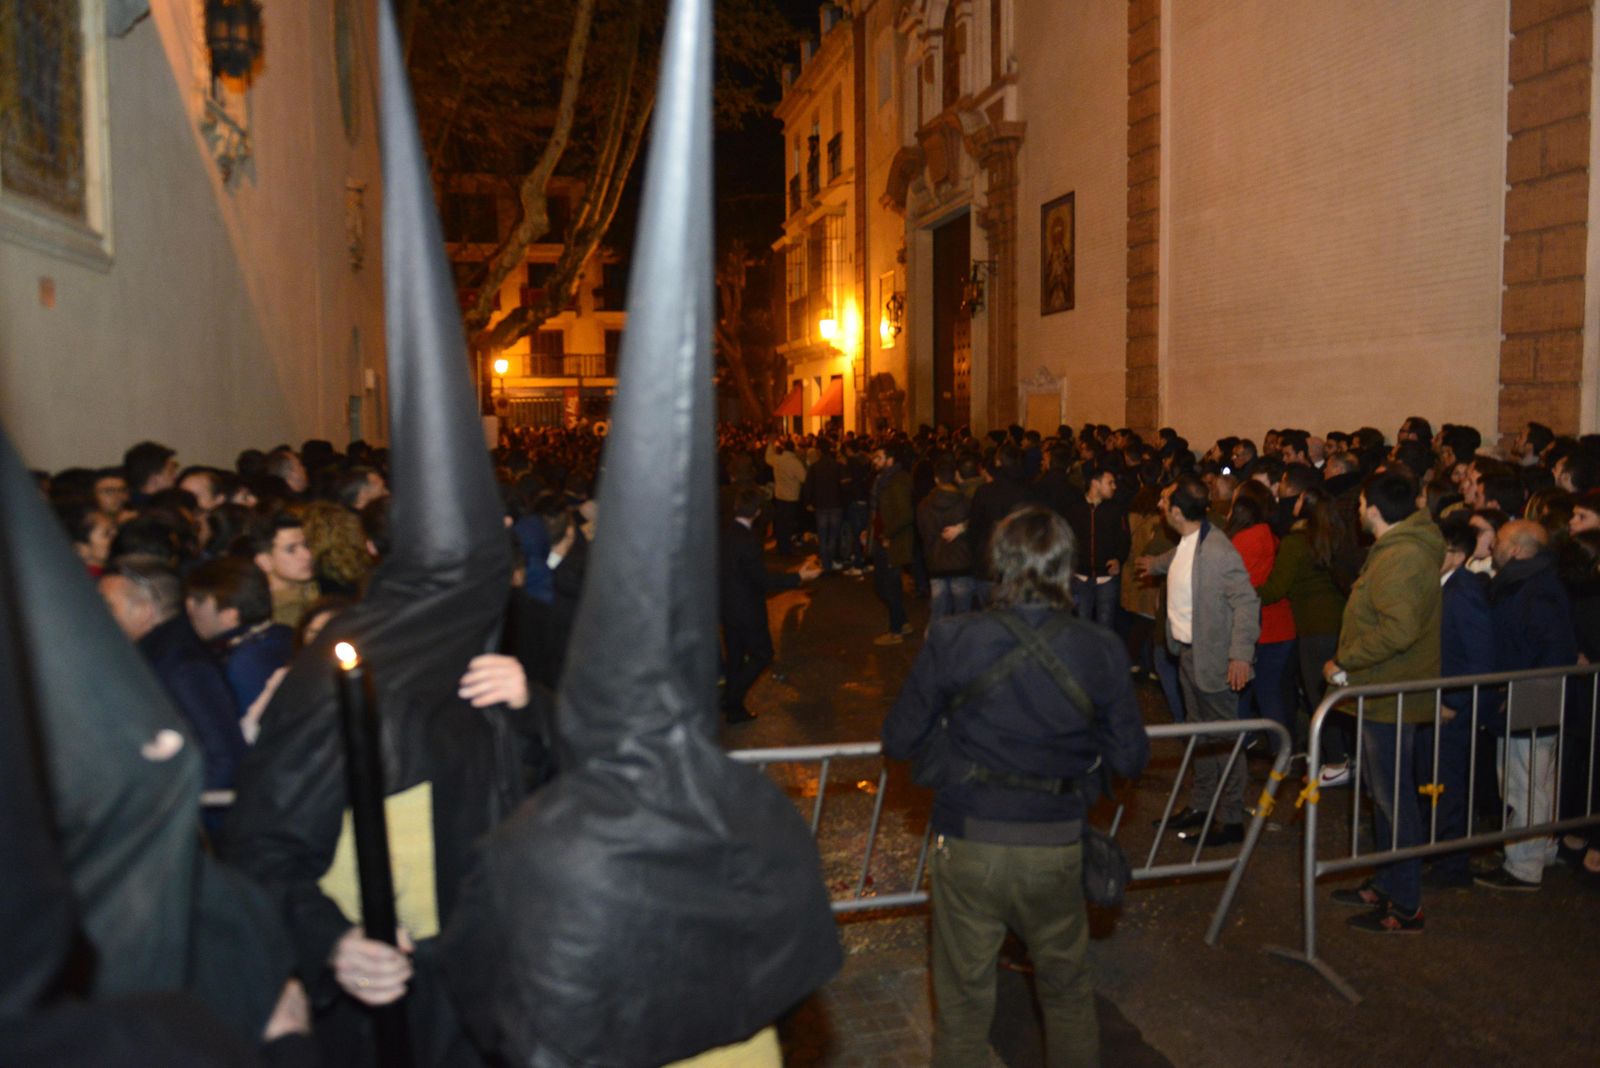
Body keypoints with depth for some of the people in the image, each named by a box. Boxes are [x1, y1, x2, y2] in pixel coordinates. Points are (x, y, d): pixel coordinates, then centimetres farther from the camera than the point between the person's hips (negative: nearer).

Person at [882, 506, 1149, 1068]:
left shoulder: (952, 639, -15)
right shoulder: (1101, 650, -10)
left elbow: (899, 742, -8)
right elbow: (1129, 759, -3)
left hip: (967, 846, -1)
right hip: (1055, 850, 2)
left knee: (962, 999, 17)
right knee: (1067, 990, 25)